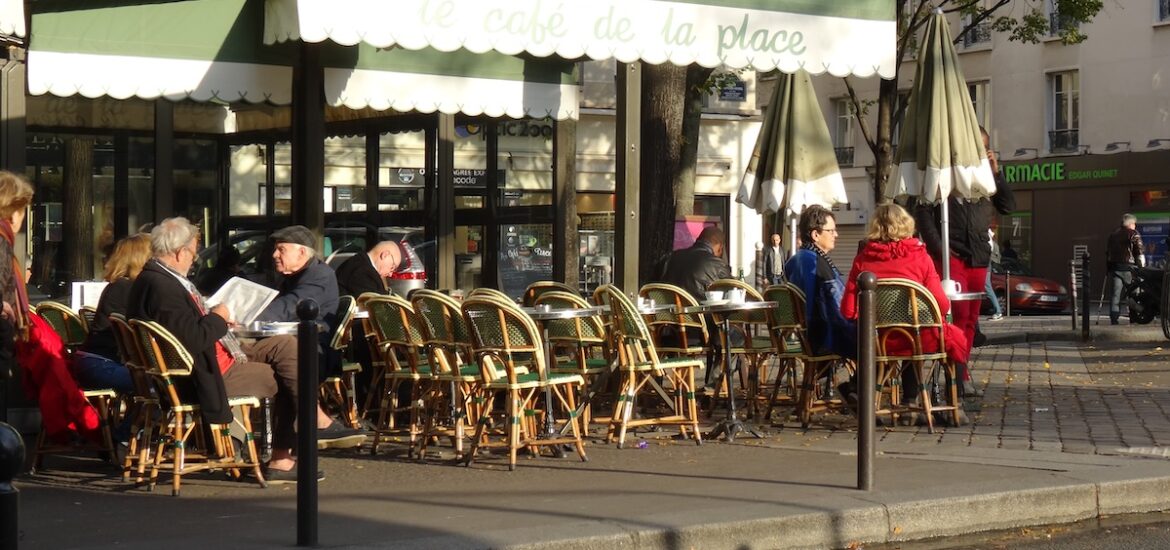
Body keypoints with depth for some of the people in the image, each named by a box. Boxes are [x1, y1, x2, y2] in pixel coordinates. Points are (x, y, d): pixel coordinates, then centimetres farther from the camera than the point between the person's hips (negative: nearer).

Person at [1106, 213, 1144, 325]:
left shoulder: (1113, 234, 17)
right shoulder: (1133, 234, 0)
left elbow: (1107, 253, 16)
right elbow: (1139, 252, -8)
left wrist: (1107, 269, 18)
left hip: (1113, 266, 4)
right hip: (1128, 267, -4)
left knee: (1114, 294, 2)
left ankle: (1114, 318, -8)